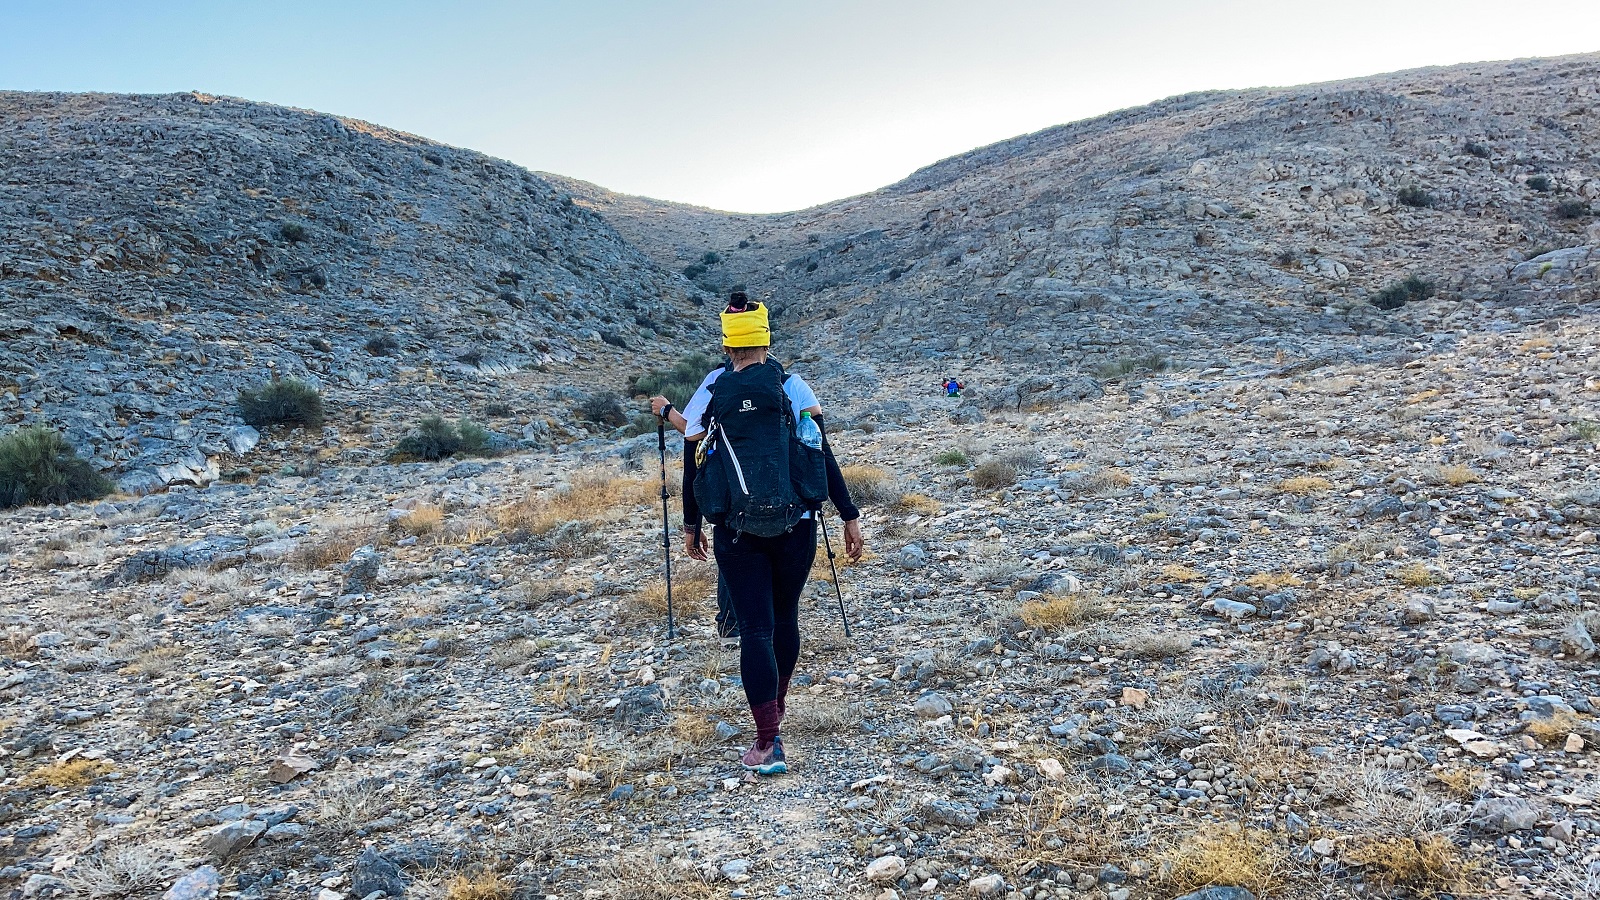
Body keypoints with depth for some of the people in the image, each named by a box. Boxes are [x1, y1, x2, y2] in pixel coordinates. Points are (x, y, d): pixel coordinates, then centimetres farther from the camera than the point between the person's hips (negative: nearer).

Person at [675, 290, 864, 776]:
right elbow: (823, 457, -6)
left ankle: (767, 744, -4)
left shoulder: (709, 394, -1)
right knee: (785, 617, 19)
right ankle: (776, 714, 36)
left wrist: (691, 525, 15)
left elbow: (694, 465, 3)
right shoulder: (794, 387, -3)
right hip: (795, 526, 1)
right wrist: (849, 515, -2)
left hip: (737, 531, -1)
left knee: (755, 628, 2)